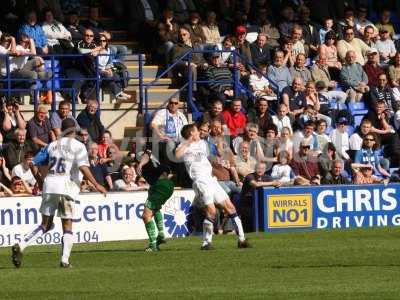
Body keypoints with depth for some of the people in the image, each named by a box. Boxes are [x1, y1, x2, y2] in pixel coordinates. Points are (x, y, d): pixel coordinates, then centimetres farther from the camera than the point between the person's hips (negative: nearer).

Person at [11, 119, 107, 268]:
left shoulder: (52, 145, 17)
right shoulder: (78, 146, 3)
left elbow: (33, 164, 15)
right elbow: (83, 166, -13)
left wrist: (40, 181, 25)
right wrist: (96, 185, -10)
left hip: (49, 184, 4)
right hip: (66, 186, -4)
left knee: (46, 224, 12)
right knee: (67, 225, 6)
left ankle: (20, 246, -6)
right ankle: (65, 260, -5)